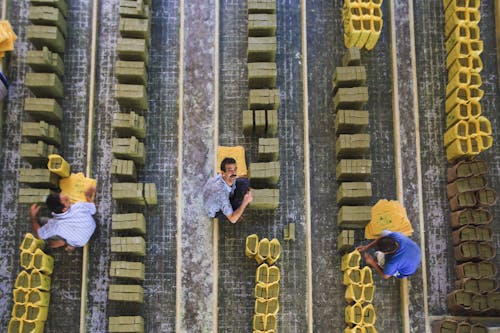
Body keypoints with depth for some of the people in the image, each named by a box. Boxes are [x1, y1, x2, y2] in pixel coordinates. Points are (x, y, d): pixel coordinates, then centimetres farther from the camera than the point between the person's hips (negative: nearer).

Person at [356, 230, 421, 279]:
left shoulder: (393, 262, -44)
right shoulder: (395, 235, -34)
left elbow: (385, 276, -21)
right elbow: (380, 239, -11)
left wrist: (372, 263, -15)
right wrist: (367, 247, -14)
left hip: (406, 271, -5)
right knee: (384, 232, 3)